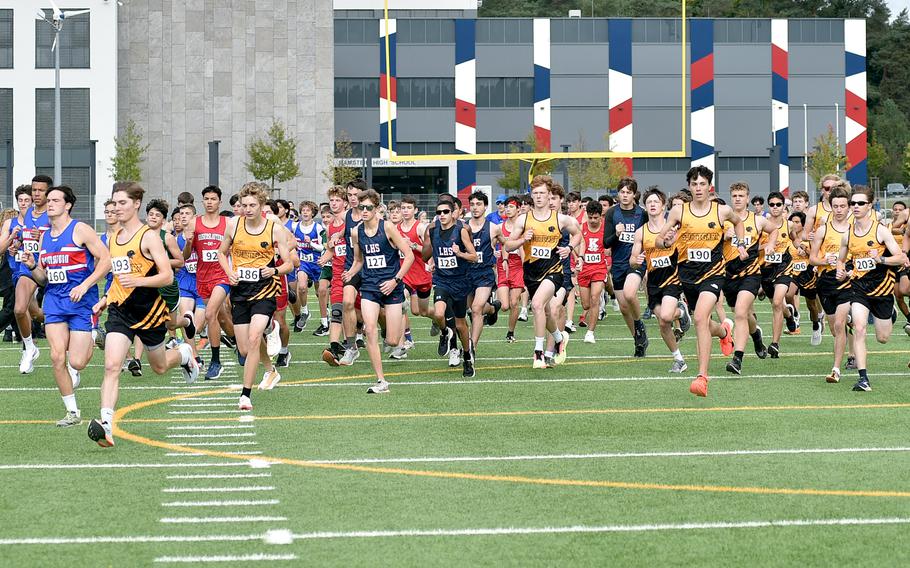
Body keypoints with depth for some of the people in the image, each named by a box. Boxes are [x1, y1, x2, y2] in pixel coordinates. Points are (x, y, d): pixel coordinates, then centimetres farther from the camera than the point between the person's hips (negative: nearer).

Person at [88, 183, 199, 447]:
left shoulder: (148, 236, -11)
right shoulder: (113, 238, 10)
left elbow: (167, 276, -15)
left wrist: (138, 281, -29)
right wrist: (105, 299, 13)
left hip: (148, 311, -4)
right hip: (120, 310, 4)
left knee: (159, 367, 16)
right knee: (111, 366, -16)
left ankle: (184, 354, 51)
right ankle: (105, 424, -25)